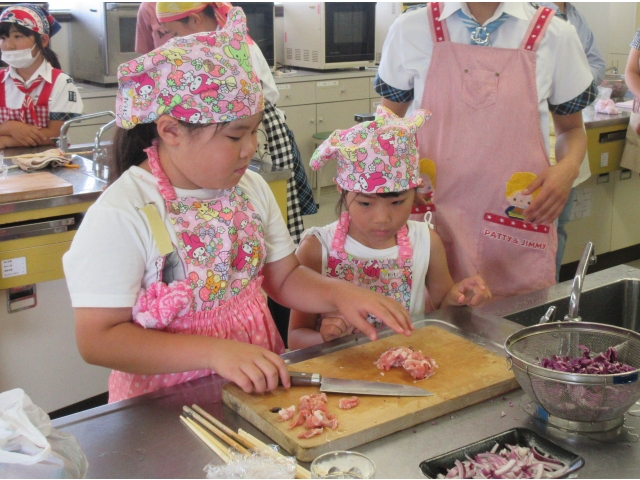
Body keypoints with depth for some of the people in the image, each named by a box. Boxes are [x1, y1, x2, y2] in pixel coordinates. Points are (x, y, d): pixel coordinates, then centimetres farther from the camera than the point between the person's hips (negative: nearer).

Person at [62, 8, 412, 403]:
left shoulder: (251, 188, 1)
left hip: (261, 382, 4)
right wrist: (215, 352, -26)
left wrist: (340, 294, -9)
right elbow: (98, 339, -18)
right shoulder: (122, 214, -18)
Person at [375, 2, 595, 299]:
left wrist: (568, 167, -7)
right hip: (432, 220, 0)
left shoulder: (555, 36, 2)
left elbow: (571, 128, 14)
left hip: (519, 228, 1)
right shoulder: (411, 30, 2)